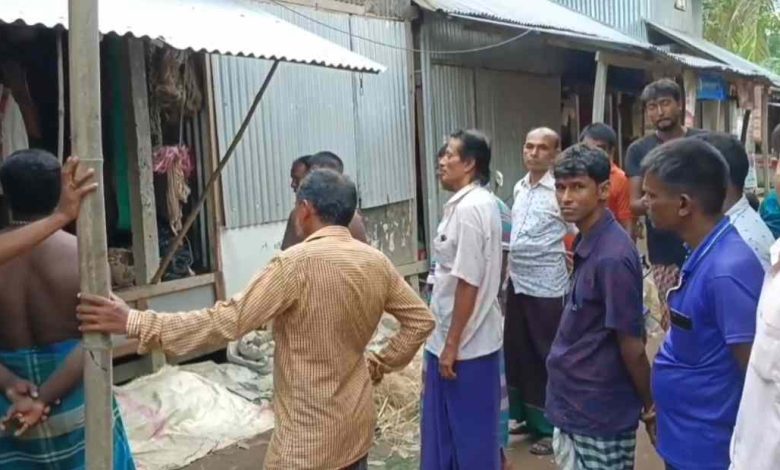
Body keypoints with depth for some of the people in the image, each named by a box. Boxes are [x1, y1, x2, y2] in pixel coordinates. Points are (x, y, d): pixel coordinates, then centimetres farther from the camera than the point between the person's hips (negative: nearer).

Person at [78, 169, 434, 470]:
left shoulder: (298, 263, -20)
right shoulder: (377, 263, 0)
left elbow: (228, 321, -24)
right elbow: (421, 319, 8)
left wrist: (135, 323, -21)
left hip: (309, 435, -7)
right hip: (357, 424, 7)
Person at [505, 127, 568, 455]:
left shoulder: (560, 191, -14)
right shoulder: (519, 187, 9)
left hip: (546, 287, -7)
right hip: (517, 283, 7)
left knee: (548, 357, 4)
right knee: (518, 352, 15)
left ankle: (551, 427, 19)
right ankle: (528, 416, 32)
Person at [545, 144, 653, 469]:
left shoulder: (611, 257, -25)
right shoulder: (588, 243, 4)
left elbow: (632, 345, -18)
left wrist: (650, 407, -6)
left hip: (599, 415, -8)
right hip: (574, 408, 9)